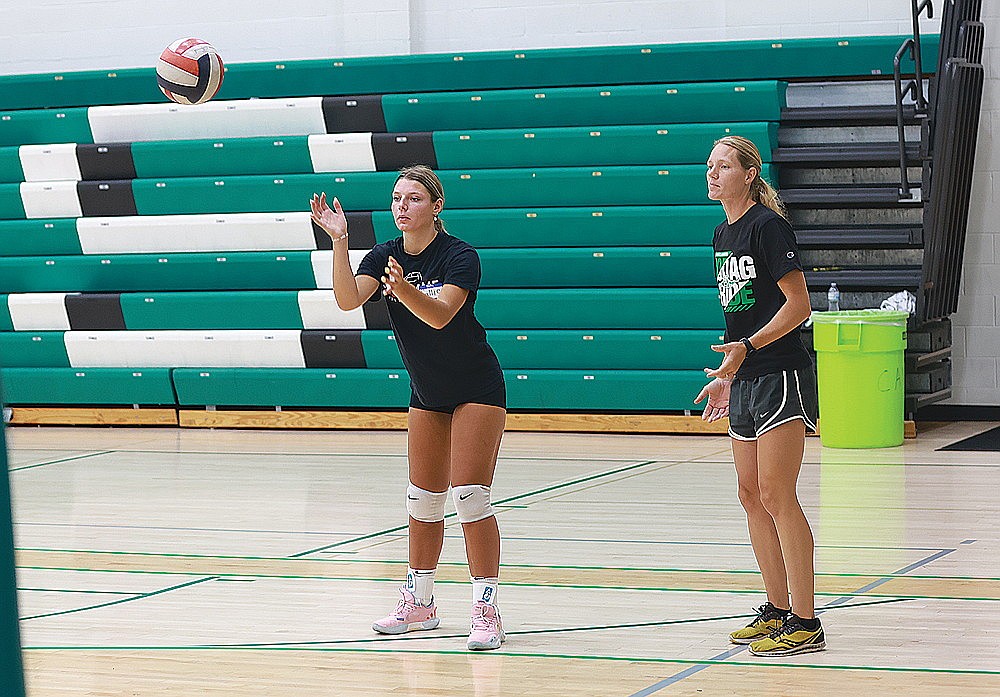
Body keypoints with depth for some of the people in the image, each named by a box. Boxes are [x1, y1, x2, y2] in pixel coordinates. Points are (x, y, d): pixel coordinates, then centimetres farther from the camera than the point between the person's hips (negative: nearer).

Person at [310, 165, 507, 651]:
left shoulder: (460, 256, -19)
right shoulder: (384, 256, -4)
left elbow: (439, 315, -34)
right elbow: (348, 299, -22)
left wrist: (404, 288, -52)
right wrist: (339, 241, -34)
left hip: (477, 390, -6)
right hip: (426, 393, 6)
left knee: (470, 496, -13)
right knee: (423, 498, 9)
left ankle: (486, 614, -10)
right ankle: (419, 605, 22)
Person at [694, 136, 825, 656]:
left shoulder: (767, 225, -12)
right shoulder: (723, 235, 14)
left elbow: (798, 305, -16)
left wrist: (747, 348, -24)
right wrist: (728, 374, 19)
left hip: (781, 375, -9)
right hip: (745, 381, 9)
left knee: (776, 494, -10)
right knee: (752, 495, 11)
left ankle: (805, 624, -7)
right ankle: (777, 610, 20)